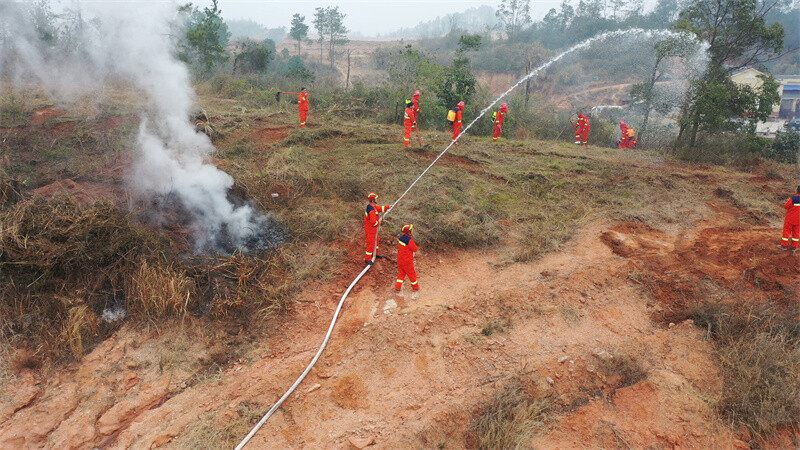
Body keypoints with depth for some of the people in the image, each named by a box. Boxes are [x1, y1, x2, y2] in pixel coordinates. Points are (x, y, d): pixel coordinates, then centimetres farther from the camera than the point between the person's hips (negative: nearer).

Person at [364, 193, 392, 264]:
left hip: (373, 229, 10)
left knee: (375, 241, 27)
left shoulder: (372, 206, 2)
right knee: (371, 244, 0)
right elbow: (373, 221, -32)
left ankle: (376, 254, 46)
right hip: (370, 229, -10)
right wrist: (378, 223, -13)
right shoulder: (372, 210, -30)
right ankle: (367, 259, 11)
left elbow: (380, 208, 19)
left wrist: (388, 207, 14)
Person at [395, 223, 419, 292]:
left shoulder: (401, 237, -1)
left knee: (401, 273, 21)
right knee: (412, 273, 13)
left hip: (400, 260, 7)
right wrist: (414, 244, -3)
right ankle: (415, 287, 31)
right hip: (407, 261, -7)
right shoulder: (410, 240, -27)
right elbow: (415, 249, -16)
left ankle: (397, 287, 21)